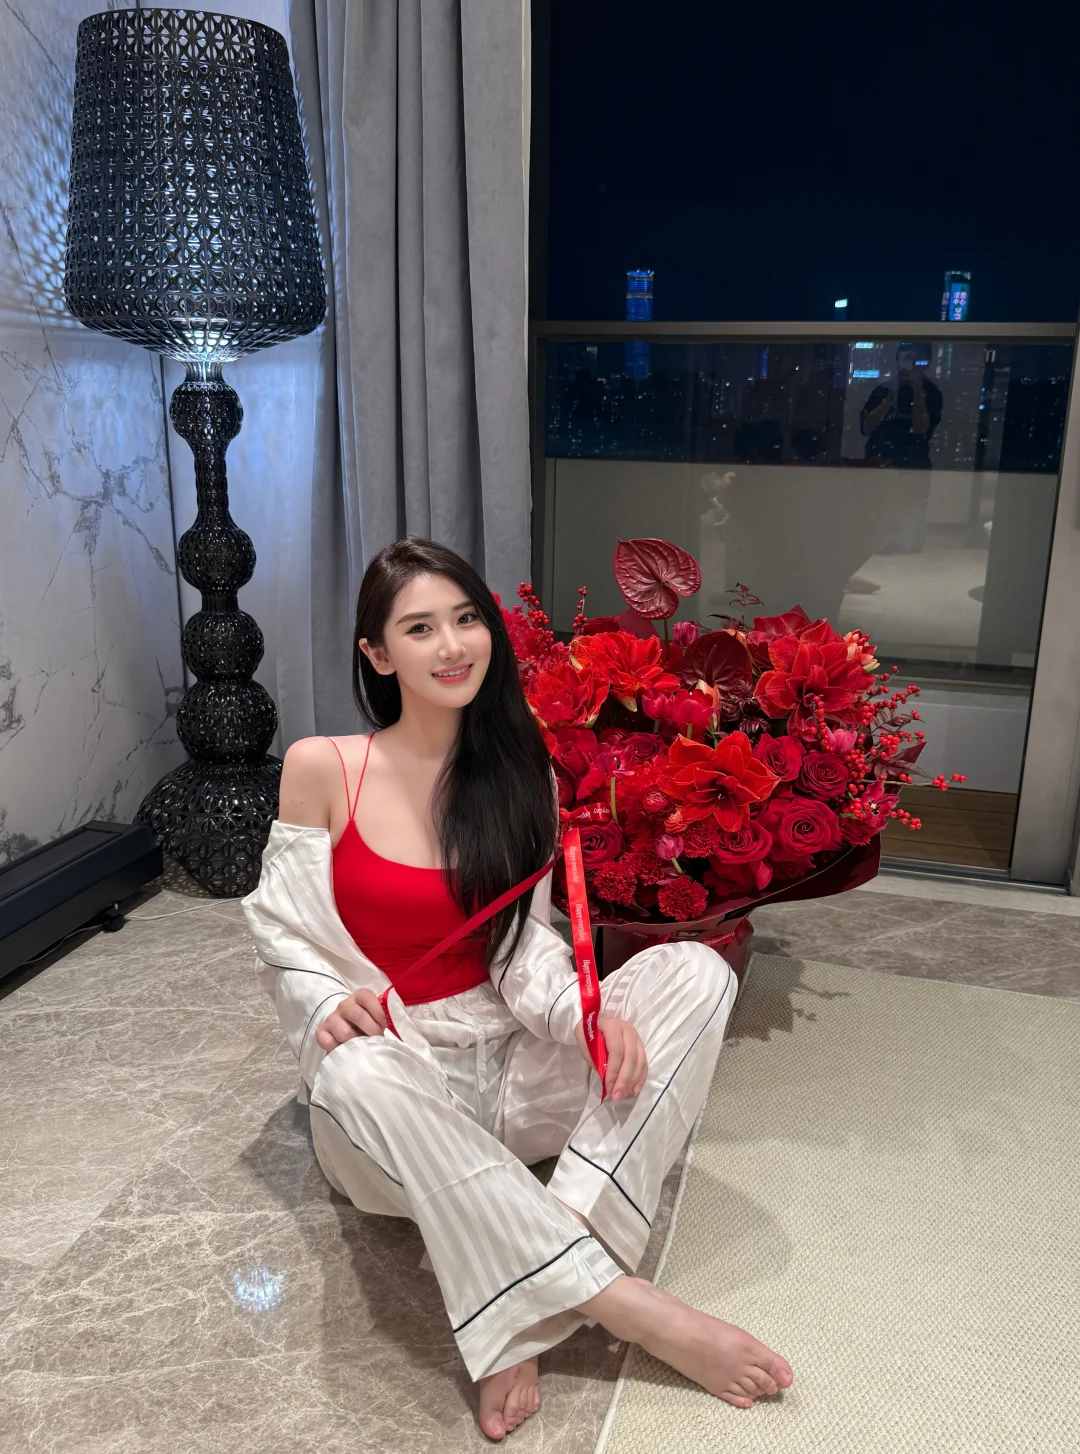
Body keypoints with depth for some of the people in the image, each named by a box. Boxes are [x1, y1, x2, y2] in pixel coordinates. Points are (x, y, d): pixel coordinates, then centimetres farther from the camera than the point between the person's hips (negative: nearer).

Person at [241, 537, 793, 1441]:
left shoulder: (519, 769, 4)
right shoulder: (321, 768, -5)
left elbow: (525, 942, 1)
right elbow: (287, 943, -1)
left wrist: (583, 1008, -20)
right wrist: (330, 1010, -23)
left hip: (510, 1064, 4)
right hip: (392, 1075, -3)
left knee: (697, 971, -19)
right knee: (359, 1072, -40)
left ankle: (524, 1321, -29)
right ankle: (630, 1308, -31)